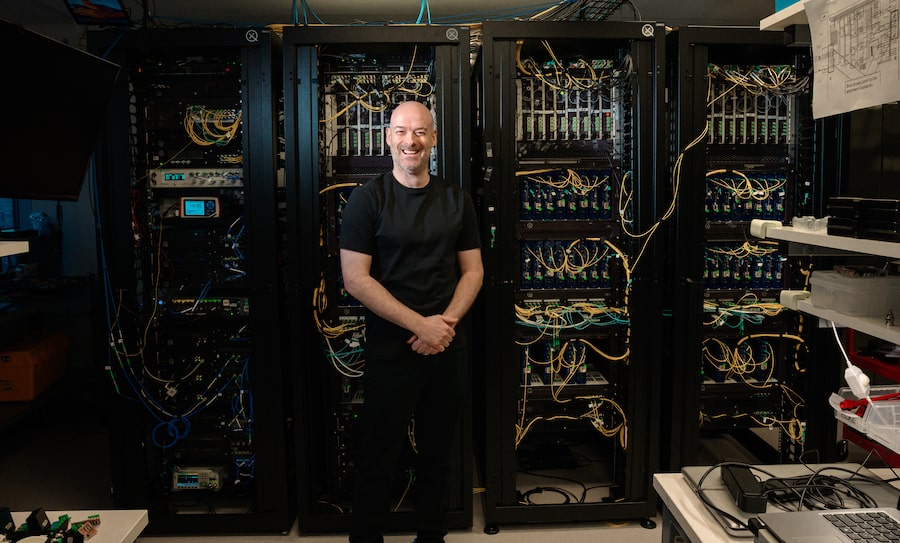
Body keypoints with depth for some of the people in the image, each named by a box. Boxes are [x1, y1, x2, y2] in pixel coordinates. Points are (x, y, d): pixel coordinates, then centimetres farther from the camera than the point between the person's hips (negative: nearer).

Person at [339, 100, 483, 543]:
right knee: (378, 458, 6)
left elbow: (473, 270, 8)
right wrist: (421, 324, -16)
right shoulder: (367, 199, -5)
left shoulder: (457, 200, 7)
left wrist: (447, 321, -10)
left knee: (438, 452, 16)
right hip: (391, 350, -4)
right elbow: (355, 278, -12)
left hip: (449, 348, 4)